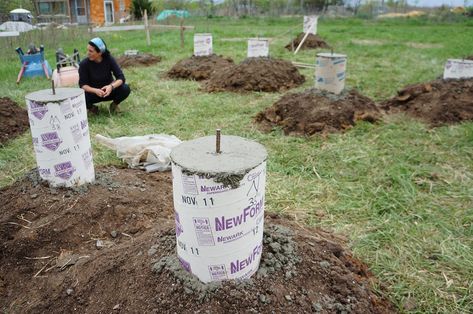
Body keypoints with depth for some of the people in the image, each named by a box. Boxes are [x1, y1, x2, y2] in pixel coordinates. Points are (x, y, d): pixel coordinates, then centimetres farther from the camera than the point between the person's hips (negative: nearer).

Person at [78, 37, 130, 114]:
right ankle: (91, 107, 4)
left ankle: (114, 104, 3)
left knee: (125, 89, -28)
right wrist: (95, 91, -38)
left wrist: (111, 86, -40)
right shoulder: (84, 64, -18)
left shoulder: (109, 59, -16)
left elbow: (121, 77, -19)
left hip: (108, 91, 0)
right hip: (93, 93, 0)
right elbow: (82, 84, -17)